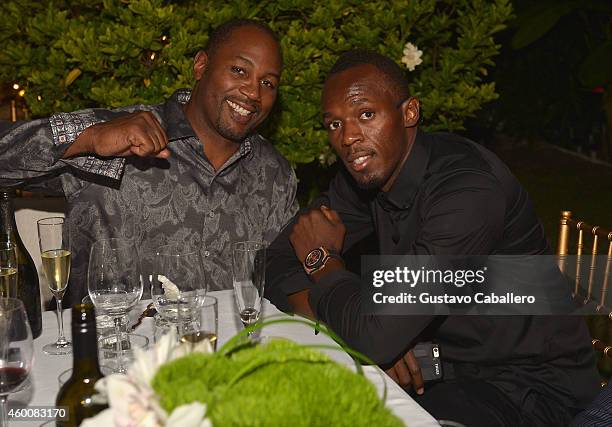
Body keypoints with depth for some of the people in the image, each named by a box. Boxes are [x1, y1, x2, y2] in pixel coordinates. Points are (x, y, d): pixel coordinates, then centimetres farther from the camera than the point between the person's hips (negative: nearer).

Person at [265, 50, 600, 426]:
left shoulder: (470, 189, -30)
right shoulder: (365, 172, -4)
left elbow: (377, 334, -34)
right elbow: (280, 263, -4)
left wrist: (323, 259, -14)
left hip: (530, 383, -6)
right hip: (445, 363, 6)